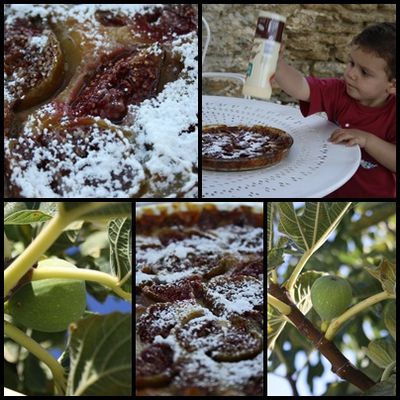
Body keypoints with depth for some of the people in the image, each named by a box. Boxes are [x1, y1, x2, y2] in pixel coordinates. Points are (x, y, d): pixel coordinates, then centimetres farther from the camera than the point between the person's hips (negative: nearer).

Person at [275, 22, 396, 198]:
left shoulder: (392, 115, -14)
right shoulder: (339, 92, -6)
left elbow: (394, 161, -21)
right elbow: (300, 88, -21)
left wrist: (367, 140, -29)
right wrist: (276, 63, -37)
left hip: (372, 193, -2)